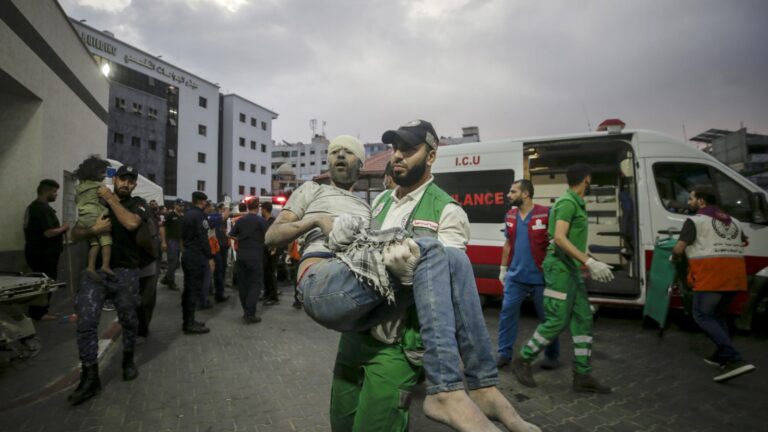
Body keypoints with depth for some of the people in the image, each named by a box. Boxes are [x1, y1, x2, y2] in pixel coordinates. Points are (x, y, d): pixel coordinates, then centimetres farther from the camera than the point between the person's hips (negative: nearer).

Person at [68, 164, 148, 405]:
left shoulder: (138, 204, 3)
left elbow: (131, 223, -20)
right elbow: (75, 233, 5)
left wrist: (111, 198, -12)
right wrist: (93, 230, -16)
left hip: (125, 272, -2)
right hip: (94, 270, 2)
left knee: (128, 321, 11)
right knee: (86, 323, -6)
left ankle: (128, 361, 34)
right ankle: (90, 378, 3)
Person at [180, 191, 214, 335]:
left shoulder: (186, 215, 14)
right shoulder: (199, 215, -15)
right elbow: (203, 239, -19)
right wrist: (210, 257, -17)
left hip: (187, 255, 10)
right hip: (197, 257, -10)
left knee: (188, 289, 13)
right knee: (194, 290, -5)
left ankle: (186, 321, 21)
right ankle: (190, 324, -2)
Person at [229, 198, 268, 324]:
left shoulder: (240, 220, 7)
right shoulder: (261, 220, -7)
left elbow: (231, 235, 11)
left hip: (241, 254, 5)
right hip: (255, 255, -5)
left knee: (243, 283, 12)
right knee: (256, 283, -1)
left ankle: (246, 311, 19)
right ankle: (250, 314, -8)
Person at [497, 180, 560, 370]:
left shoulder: (546, 214, -12)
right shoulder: (510, 216, 7)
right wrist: (503, 269, 16)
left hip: (540, 277, -4)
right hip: (515, 276, 5)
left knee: (547, 317, 9)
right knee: (507, 312, 3)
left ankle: (552, 356, 26)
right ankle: (504, 354, 14)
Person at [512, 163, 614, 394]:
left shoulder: (577, 204, 16)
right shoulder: (568, 202, -14)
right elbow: (559, 238, -24)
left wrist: (589, 265, 26)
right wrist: (590, 262, -27)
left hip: (571, 269, 10)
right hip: (560, 268, -10)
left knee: (583, 320, 8)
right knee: (556, 322, -6)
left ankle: (582, 376, 14)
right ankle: (523, 361, 9)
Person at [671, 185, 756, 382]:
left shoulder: (695, 220, -5)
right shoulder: (733, 221, 20)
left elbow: (678, 249, -11)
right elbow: (744, 242, 35)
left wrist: (674, 257, 10)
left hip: (711, 276, -8)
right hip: (734, 275, 8)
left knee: (703, 316, -3)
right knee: (719, 315, 21)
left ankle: (735, 360, -13)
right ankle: (722, 356, 21)